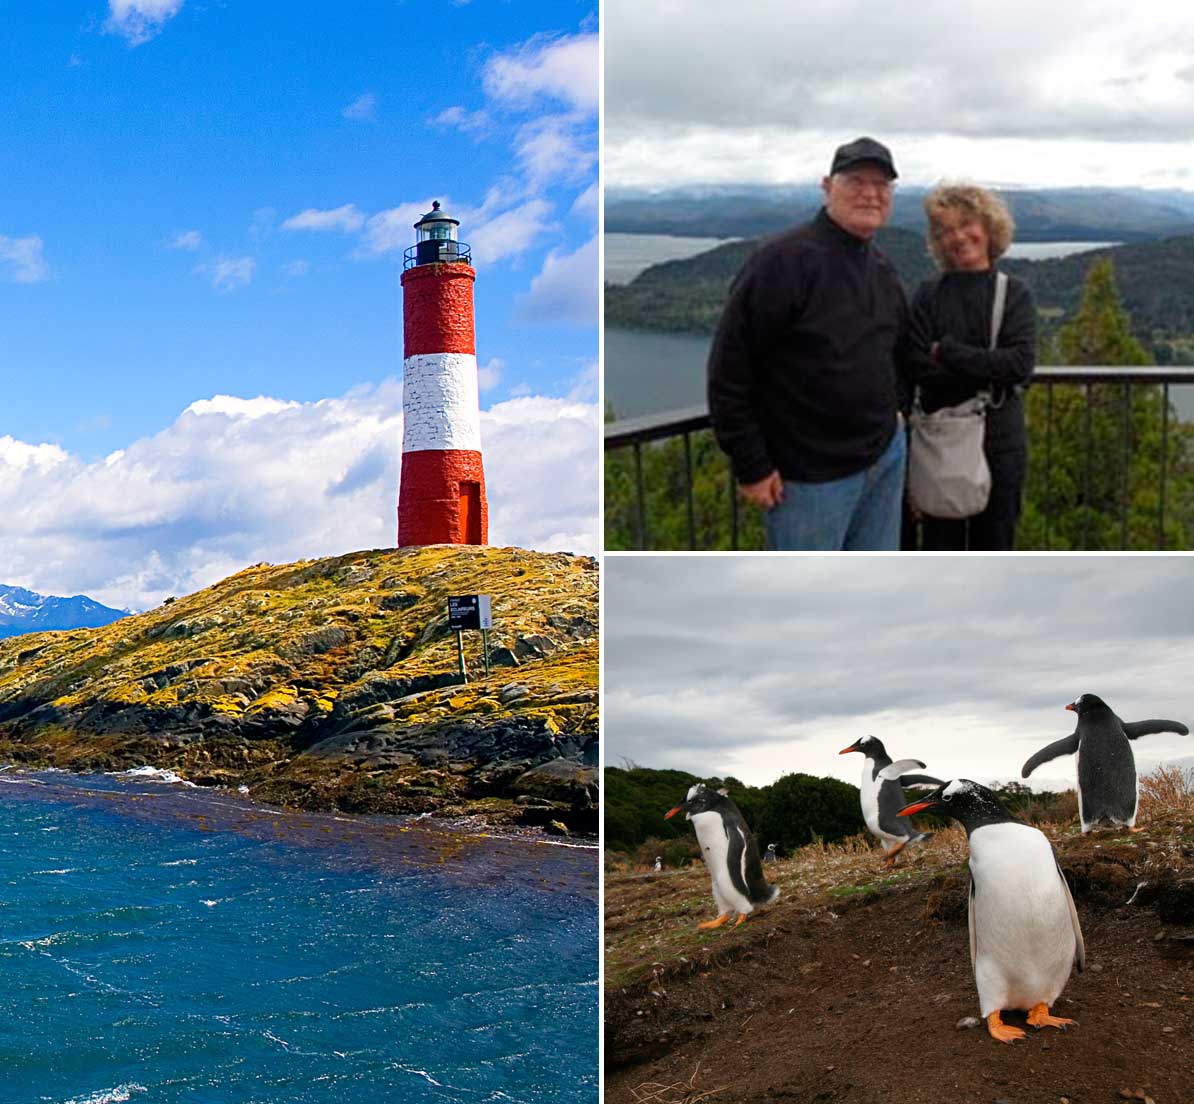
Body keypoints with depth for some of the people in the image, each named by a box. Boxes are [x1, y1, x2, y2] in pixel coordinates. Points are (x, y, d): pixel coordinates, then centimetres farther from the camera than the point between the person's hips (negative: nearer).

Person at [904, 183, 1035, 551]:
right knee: (940, 544, 5)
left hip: (1000, 442, 0)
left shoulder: (1014, 294, 1)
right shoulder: (929, 294, 1)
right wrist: (988, 374, -14)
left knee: (994, 544, 9)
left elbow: (1021, 363, -14)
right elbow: (915, 367, -10)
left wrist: (947, 352, -15)